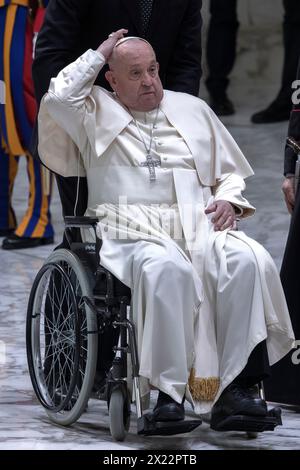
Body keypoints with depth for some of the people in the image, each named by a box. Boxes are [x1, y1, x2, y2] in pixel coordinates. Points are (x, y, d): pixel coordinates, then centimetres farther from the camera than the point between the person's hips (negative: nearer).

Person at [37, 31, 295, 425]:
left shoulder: (193, 109, 26)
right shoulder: (97, 112, 17)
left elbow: (230, 172, 29)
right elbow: (59, 98, -5)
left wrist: (228, 200, 5)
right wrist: (98, 54, 8)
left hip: (200, 225, 3)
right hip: (134, 232, -3)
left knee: (250, 260, -30)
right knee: (167, 268, -40)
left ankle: (235, 386, -34)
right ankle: (169, 389, -37)